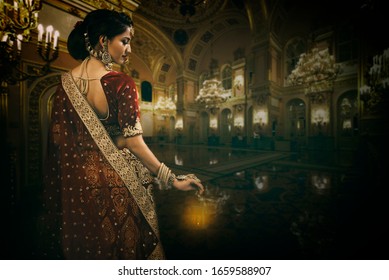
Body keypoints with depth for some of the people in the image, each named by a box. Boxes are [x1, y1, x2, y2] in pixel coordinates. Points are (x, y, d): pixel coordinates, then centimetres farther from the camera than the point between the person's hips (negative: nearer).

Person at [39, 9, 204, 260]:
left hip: (76, 181, 6)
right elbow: (133, 142, -22)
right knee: (119, 247, 18)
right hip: (115, 182, -5)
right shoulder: (121, 83, -17)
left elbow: (57, 137, 3)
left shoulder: (66, 83, 0)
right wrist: (172, 179, -19)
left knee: (80, 245, 25)